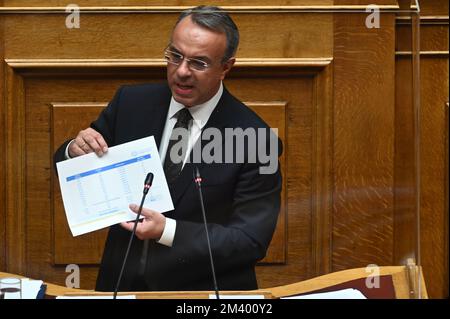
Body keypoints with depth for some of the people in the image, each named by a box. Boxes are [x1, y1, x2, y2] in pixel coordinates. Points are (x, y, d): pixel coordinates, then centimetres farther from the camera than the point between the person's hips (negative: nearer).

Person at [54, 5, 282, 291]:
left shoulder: (254, 140, -9)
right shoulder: (130, 102, 3)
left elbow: (253, 240, -9)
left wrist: (168, 231, -18)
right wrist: (75, 151, -9)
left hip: (205, 291, -6)